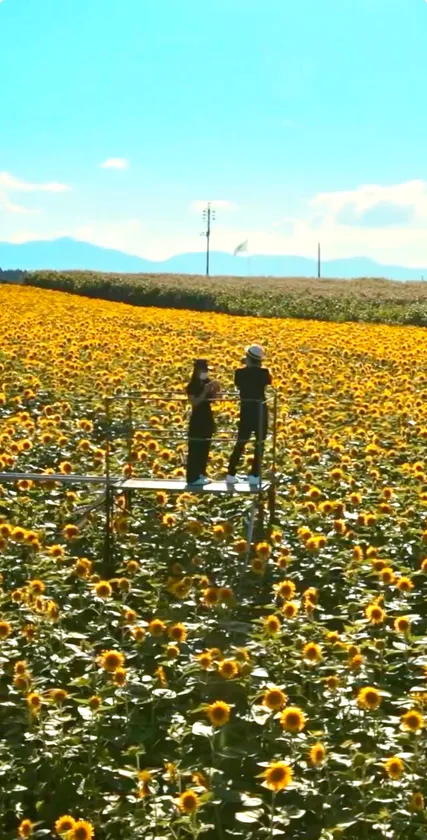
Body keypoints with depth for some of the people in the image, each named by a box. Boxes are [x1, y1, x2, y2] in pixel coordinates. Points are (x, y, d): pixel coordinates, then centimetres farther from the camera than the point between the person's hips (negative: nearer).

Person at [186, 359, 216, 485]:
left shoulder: (207, 382, 9)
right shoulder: (192, 386, -11)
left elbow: (212, 400, 11)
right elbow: (195, 402, -20)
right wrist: (205, 392, -24)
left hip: (207, 418, 8)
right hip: (197, 419, -8)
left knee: (205, 448, 12)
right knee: (195, 448, -6)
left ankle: (201, 474, 21)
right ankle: (193, 477, -5)